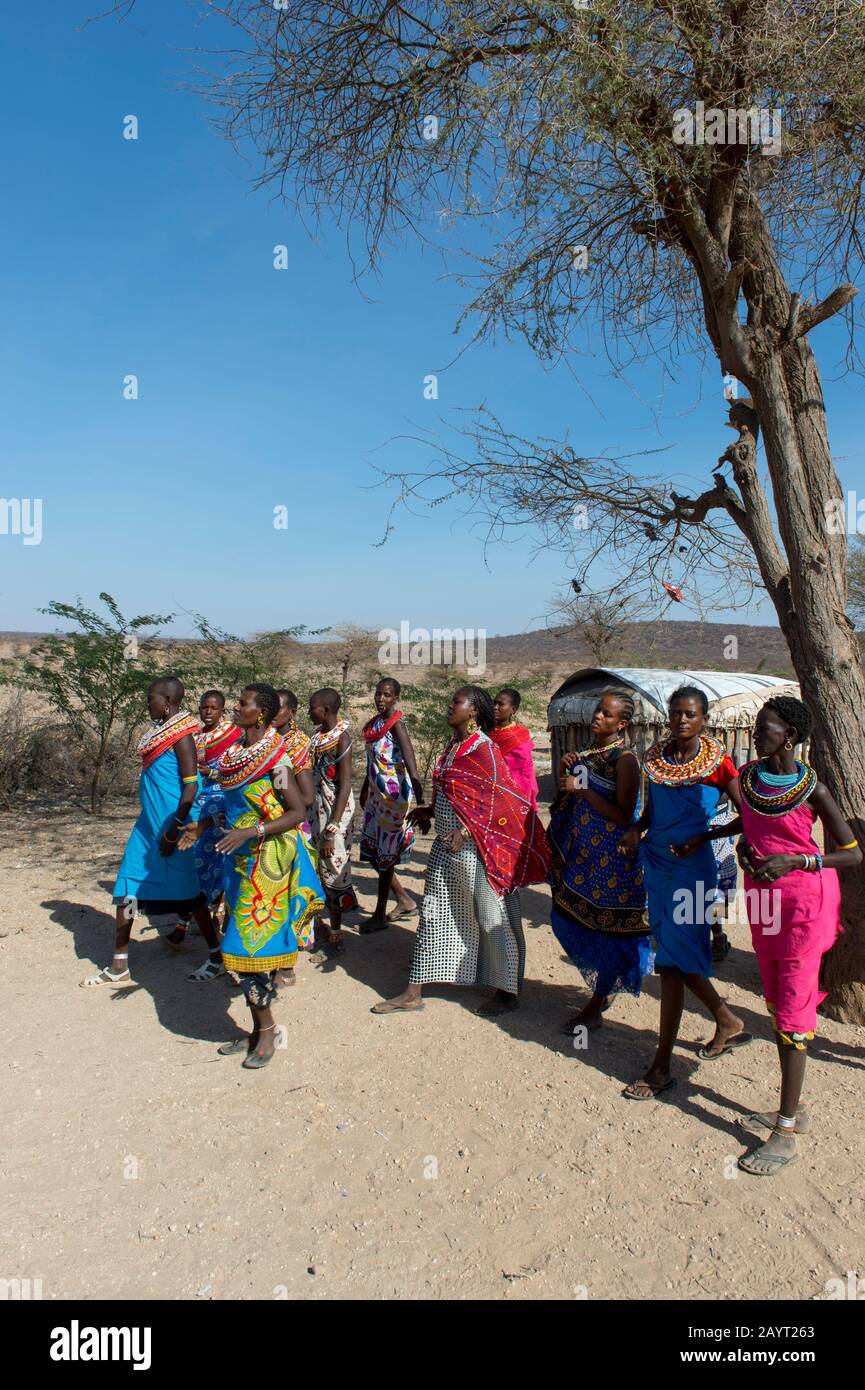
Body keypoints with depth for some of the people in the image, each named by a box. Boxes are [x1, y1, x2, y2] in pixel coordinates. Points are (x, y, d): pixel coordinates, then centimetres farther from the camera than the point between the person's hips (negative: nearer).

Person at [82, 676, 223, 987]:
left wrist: (173, 832, -20)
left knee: (187, 892, 1)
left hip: (171, 824, -9)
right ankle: (119, 967, 19)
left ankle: (217, 958, 17)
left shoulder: (181, 735, -16)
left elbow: (191, 786, -19)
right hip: (150, 822, 9)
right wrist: (158, 828, 19)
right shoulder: (160, 731, 11)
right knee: (127, 888, 9)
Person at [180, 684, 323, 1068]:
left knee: (251, 943, -4)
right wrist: (204, 825, 11)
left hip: (267, 860, -8)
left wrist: (251, 831, -26)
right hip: (240, 857, 8)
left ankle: (267, 1032, 12)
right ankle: (258, 1029, 25)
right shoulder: (236, 752, 7)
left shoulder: (274, 757, -15)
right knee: (244, 943, 12)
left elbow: (297, 812, -18)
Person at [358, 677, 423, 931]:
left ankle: (380, 915, 19)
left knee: (385, 855, 4)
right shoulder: (375, 723, 6)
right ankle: (405, 901, 28)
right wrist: (364, 790, 25)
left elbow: (412, 767, -29)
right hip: (376, 794, 8)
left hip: (393, 796, -8)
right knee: (372, 850, 13)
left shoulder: (396, 725, -18)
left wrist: (421, 803, -40)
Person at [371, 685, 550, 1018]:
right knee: (434, 914, 11)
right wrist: (429, 811, 16)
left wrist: (465, 832, -26)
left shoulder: (484, 749, -15)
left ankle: (508, 991, 23)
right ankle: (413, 994, 20)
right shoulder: (452, 746, 10)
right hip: (446, 846, 9)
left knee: (491, 919, 6)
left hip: (473, 849, -9)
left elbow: (496, 800, -20)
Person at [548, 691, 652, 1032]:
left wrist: (582, 789, -23)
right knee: (566, 918, 15)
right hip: (580, 850, 8)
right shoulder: (588, 751, 8)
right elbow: (567, 798, 14)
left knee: (605, 927, 4)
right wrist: (565, 770, -3)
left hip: (610, 857, -8)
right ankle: (603, 988, 36)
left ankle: (595, 1008, 19)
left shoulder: (624, 759, -15)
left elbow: (624, 816, -20)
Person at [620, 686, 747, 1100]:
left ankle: (662, 1066, 7)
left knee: (673, 961, -4)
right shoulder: (657, 757, 5)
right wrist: (636, 829, -1)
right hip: (655, 861, 6)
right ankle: (729, 1023, 39)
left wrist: (701, 837, -15)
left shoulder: (716, 762, -9)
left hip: (691, 867, -6)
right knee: (675, 959, 15)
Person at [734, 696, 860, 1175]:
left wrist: (794, 860, -21)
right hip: (761, 901, 6)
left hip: (802, 904, -6)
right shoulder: (749, 775, 2)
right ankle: (792, 1110, 29)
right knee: (777, 1006, 14)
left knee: (792, 1012, -3)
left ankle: (785, 1134, 5)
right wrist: (742, 845, 2)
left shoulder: (813, 789, -13)